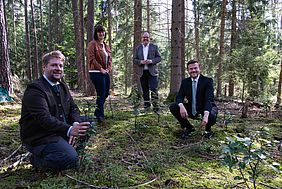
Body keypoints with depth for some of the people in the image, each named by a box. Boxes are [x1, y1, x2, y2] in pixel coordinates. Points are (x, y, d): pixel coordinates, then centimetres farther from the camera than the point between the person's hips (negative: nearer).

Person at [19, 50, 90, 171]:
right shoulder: (35, 89, -17)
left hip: (61, 131, 9)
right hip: (39, 137, -8)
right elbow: (44, 118, -28)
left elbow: (73, 108, 9)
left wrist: (75, 124, -13)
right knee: (71, 160, -25)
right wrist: (69, 130, -40)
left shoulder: (62, 86, 12)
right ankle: (37, 158, 0)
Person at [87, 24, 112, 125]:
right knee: (101, 94, -7)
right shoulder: (92, 44, -6)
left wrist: (108, 68, 3)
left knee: (106, 93, 12)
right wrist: (101, 69, -14)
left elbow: (109, 58, 19)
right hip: (96, 73, -8)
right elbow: (92, 59, -13)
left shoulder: (106, 46, 18)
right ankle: (100, 117, 2)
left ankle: (97, 112, 30)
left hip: (105, 72, 8)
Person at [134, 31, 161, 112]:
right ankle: (146, 106, 15)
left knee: (153, 89, -11)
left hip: (152, 72, -3)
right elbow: (135, 60, 9)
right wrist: (141, 62, -11)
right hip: (142, 72, 3)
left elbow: (159, 58, 3)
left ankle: (156, 107, -5)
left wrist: (151, 61, -15)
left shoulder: (154, 47, 7)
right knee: (145, 90, 7)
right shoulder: (138, 48, 13)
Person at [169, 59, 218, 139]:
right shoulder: (185, 82, -1)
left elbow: (209, 99, -26)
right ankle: (188, 127, 6)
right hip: (191, 110, 4)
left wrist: (206, 115, -43)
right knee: (173, 107, -15)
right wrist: (181, 106, -33)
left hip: (206, 108, -4)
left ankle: (208, 128, 3)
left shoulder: (208, 81, -15)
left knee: (212, 116, -38)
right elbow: (179, 96, -7)